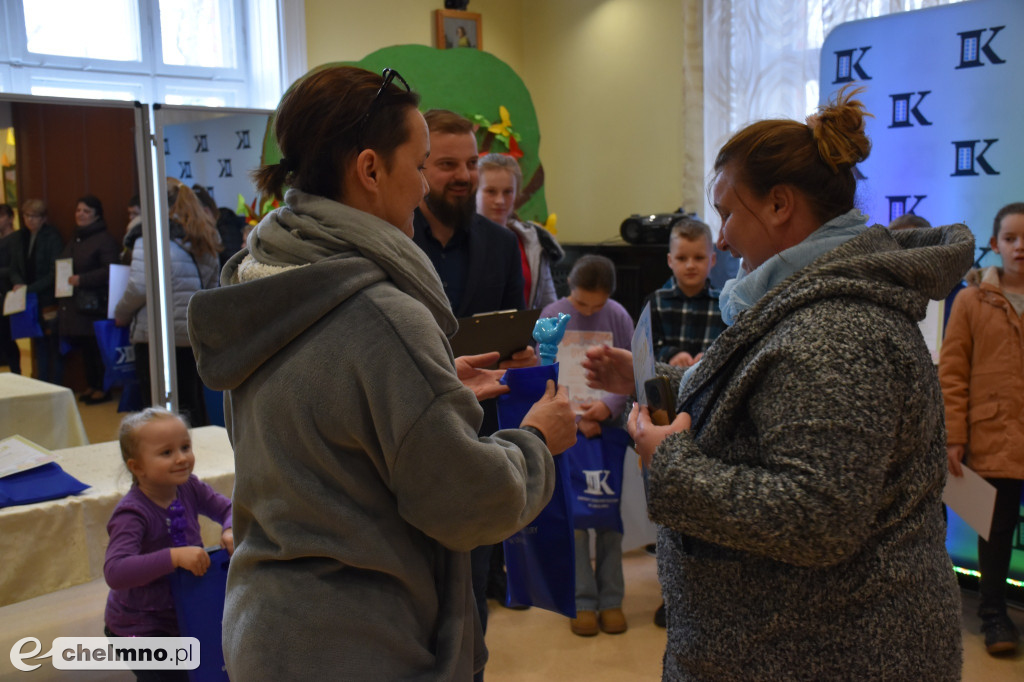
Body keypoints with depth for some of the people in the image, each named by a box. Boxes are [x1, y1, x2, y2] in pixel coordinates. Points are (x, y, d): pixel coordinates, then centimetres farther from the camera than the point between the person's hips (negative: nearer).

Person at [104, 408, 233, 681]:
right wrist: (174, 556, -45)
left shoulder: (189, 488, -9)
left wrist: (231, 530, -19)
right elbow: (115, 572, -39)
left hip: (183, 613, 6)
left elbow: (227, 508, 3)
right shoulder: (132, 513, -29)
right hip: (138, 626, -6)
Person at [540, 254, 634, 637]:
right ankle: (583, 601, 11)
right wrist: (575, 418, -13)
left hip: (610, 425, 1)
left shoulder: (619, 317, 0)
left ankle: (611, 598, 16)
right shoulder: (552, 317, -3)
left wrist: (608, 407, -18)